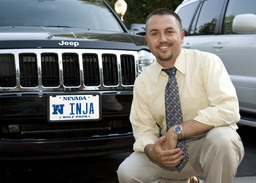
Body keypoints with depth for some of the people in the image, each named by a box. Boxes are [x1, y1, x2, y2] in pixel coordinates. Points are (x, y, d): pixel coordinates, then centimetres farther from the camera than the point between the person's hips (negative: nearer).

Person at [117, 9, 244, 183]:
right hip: (172, 152, 5)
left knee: (221, 137, -38)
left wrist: (177, 130, -26)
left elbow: (228, 110, -23)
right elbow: (143, 128, 5)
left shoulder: (207, 62, -11)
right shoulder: (142, 82, 3)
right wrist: (151, 150, -20)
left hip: (211, 144, -4)